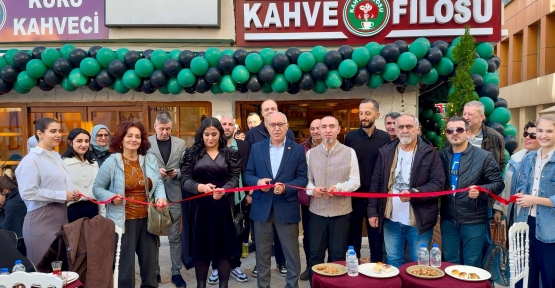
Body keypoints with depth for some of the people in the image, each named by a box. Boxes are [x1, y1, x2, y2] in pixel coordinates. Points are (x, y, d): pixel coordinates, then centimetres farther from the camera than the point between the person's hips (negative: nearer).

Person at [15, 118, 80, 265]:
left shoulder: (56, 156, 12)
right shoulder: (31, 159, -12)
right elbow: (28, 192, -22)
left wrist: (71, 193, 3)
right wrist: (62, 195, -17)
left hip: (60, 216, 8)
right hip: (41, 219, -8)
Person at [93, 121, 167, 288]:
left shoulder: (150, 160, 5)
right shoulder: (111, 162, -5)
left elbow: (158, 183, 10)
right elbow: (97, 188, 0)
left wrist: (160, 197, -10)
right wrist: (111, 197, -19)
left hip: (147, 219, 4)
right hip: (123, 221, -4)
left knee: (149, 261, 15)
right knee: (125, 264, 5)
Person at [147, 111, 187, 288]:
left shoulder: (180, 143, 5)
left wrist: (177, 173, -15)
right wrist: (155, 172, -17)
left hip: (174, 195, 1)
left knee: (175, 236, 8)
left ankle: (176, 272, 19)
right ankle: (154, 272, 25)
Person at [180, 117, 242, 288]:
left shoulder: (230, 154, 4)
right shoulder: (192, 153, 4)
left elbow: (234, 178, -4)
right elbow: (185, 180, -4)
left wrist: (223, 190, -26)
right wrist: (200, 187, -25)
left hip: (223, 207, 0)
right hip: (200, 207, 0)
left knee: (223, 248, 6)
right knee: (201, 248, 8)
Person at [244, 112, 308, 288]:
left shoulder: (298, 149, 0)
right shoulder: (256, 148, 5)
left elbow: (303, 178, -4)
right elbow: (248, 174, 5)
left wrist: (286, 187, -20)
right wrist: (258, 181, -16)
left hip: (287, 208, -1)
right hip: (262, 208, 2)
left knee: (292, 253, 10)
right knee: (262, 253, 14)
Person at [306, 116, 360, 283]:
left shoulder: (349, 152, 0)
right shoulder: (311, 153, 6)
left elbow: (355, 181, -4)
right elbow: (306, 179, 4)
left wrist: (339, 187, -22)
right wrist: (312, 189, -18)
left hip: (341, 212, -1)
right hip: (317, 211, 1)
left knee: (338, 256, 11)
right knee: (315, 254, 10)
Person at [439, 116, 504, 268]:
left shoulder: (484, 156, -6)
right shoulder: (442, 155, 4)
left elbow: (498, 183, -6)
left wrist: (481, 190, -23)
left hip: (474, 220, -3)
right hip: (448, 219, 3)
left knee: (472, 265, 9)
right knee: (450, 263, 16)